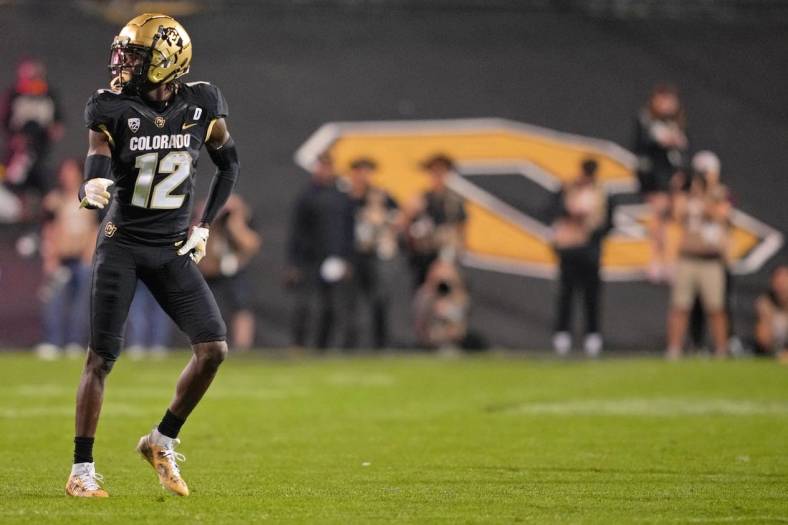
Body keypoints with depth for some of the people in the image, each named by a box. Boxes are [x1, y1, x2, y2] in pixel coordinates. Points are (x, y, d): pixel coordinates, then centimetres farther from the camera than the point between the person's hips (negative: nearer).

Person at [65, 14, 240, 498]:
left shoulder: (201, 106, -3)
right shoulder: (114, 108, -9)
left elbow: (229, 165, 12)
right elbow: (99, 166, -19)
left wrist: (204, 226, 7)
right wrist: (92, 189, -43)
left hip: (173, 249, 3)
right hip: (122, 243, -2)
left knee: (214, 349, -8)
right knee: (101, 357, -4)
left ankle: (163, 442, 11)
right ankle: (82, 470, 5)